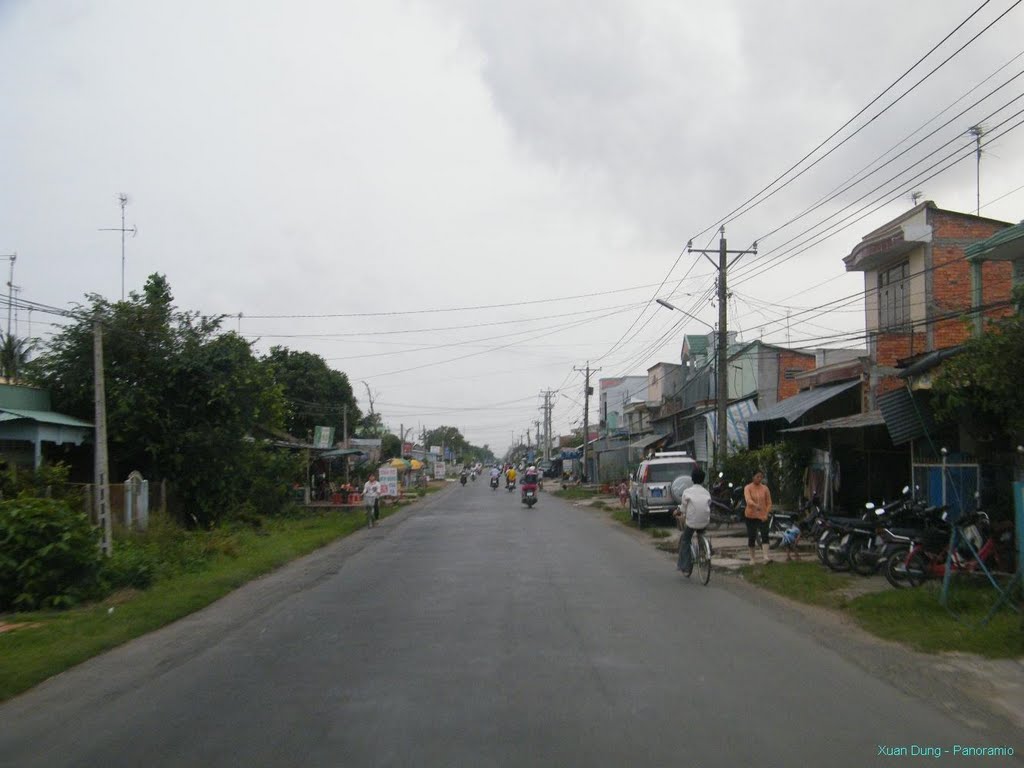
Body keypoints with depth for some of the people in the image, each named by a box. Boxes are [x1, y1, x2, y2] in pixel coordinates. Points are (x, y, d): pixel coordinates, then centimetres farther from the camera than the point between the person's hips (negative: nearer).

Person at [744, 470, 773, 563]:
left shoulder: (765, 488, 3)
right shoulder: (748, 488, -4)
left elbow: (769, 503, 5)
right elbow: (748, 500, -22)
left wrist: (766, 514, -9)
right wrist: (756, 505, -41)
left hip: (762, 517, 1)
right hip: (751, 516, -1)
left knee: (765, 536, -13)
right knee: (751, 537, 5)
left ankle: (766, 557, -20)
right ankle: (753, 557, 18)